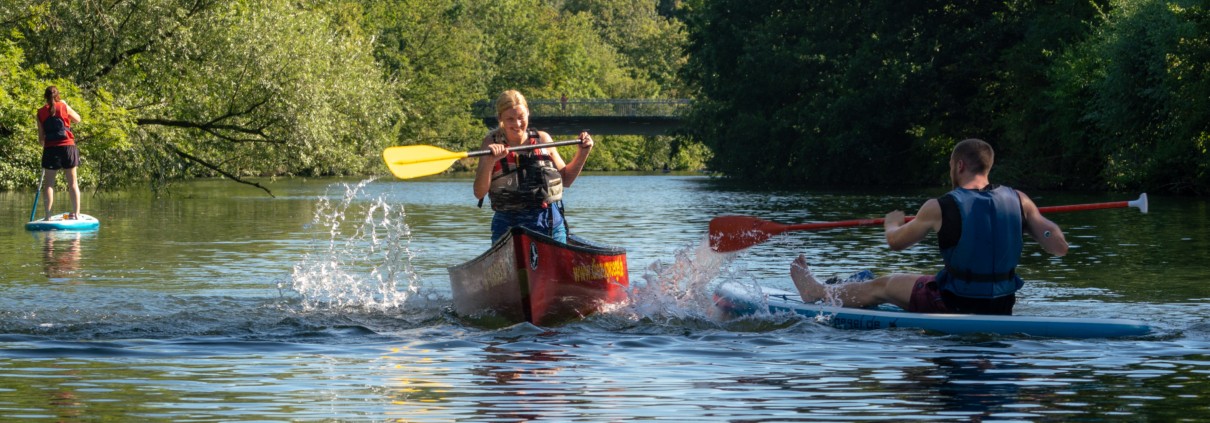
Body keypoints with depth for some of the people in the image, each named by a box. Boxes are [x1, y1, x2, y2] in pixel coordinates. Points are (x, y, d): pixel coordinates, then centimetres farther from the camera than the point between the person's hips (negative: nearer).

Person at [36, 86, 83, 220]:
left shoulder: (41, 112, 3)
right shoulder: (64, 107, 1)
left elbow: (41, 137, 4)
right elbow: (77, 119, 18)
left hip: (50, 149, 0)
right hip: (68, 147, 0)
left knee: (48, 183, 4)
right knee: (72, 182, 6)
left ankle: (48, 215, -3)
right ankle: (76, 213, 5)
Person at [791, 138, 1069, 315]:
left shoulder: (939, 208, -15)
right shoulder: (1019, 201, -7)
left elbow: (896, 242, 2)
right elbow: (1059, 248, -6)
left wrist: (892, 222, 27)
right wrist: (1035, 221, 14)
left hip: (954, 306, -5)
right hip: (1002, 309, 5)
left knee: (885, 286, 21)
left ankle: (817, 292, 44)